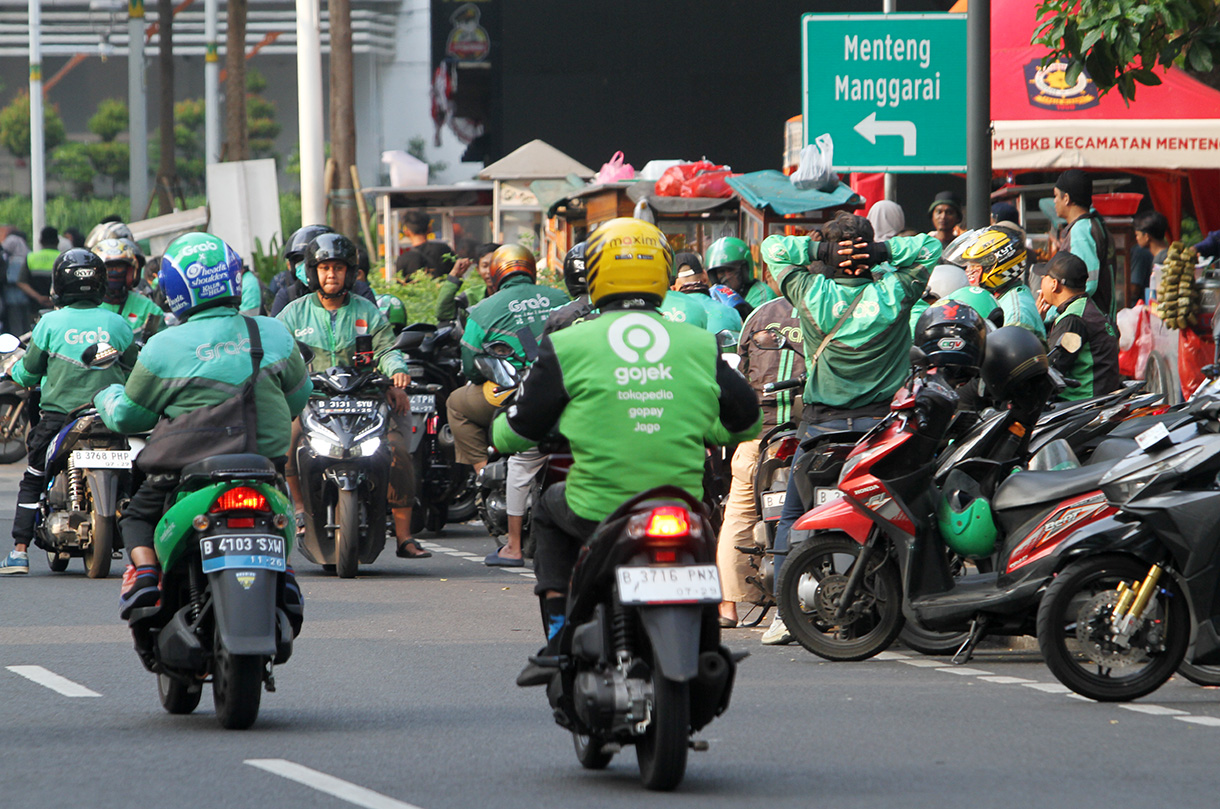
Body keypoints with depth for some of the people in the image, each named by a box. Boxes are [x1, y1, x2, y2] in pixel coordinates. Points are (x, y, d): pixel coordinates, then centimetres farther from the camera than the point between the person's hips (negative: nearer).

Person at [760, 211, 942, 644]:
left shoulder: (811, 294, -9)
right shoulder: (893, 295, -7)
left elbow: (772, 247, 4)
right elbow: (930, 247, 6)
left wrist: (819, 251, -5)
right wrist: (882, 251, -6)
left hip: (822, 427, -1)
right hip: (880, 423, 1)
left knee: (792, 518, 10)